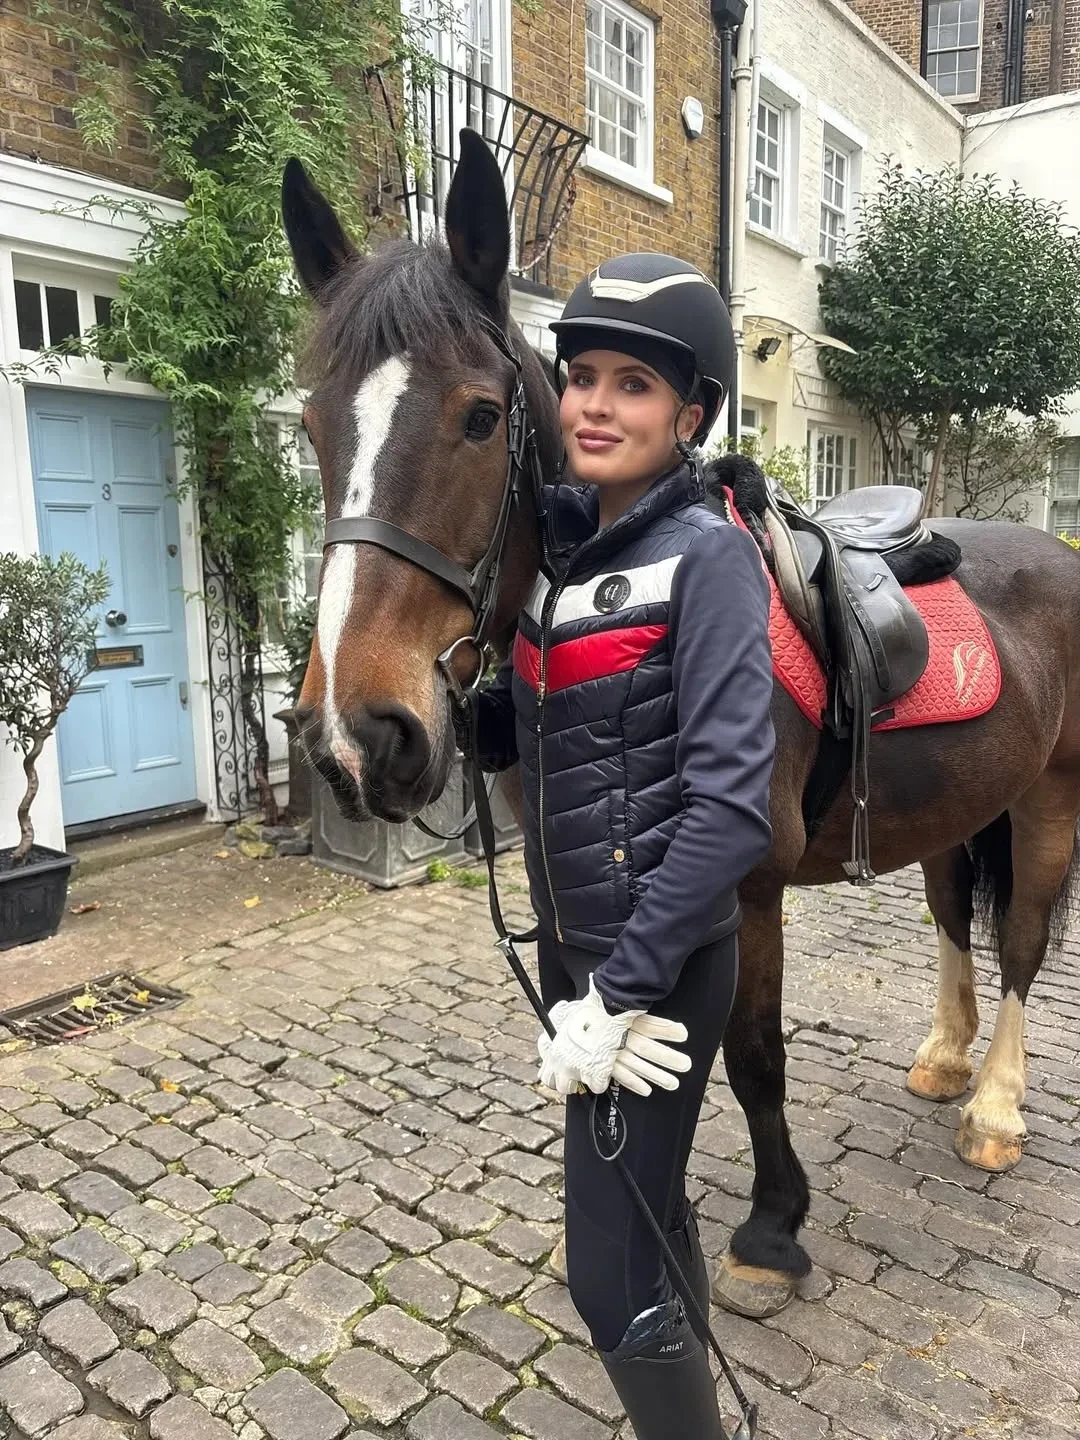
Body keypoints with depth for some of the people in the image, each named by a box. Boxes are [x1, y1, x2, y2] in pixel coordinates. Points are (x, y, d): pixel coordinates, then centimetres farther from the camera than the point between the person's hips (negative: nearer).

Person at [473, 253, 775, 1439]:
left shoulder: (707, 556, -16)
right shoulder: (562, 549, 6)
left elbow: (731, 806, -23)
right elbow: (507, 735, 12)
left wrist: (619, 994, -23)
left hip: (659, 962, -7)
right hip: (575, 945, 8)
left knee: (611, 1274, 5)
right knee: (651, 1215, 26)